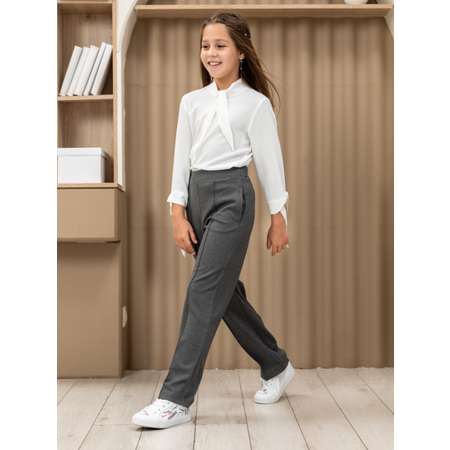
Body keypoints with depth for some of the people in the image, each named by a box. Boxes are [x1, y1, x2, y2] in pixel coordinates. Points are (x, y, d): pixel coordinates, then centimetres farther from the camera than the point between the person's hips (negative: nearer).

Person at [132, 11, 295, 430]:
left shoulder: (255, 103, 0)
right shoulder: (191, 101, 12)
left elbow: (270, 161, 1)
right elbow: (182, 159, 9)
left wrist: (278, 217, 1)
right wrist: (178, 213, 1)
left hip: (232, 196, -6)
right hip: (197, 195, 6)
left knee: (204, 292, -11)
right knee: (226, 291, 12)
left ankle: (176, 399, -5)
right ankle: (276, 366, 32)